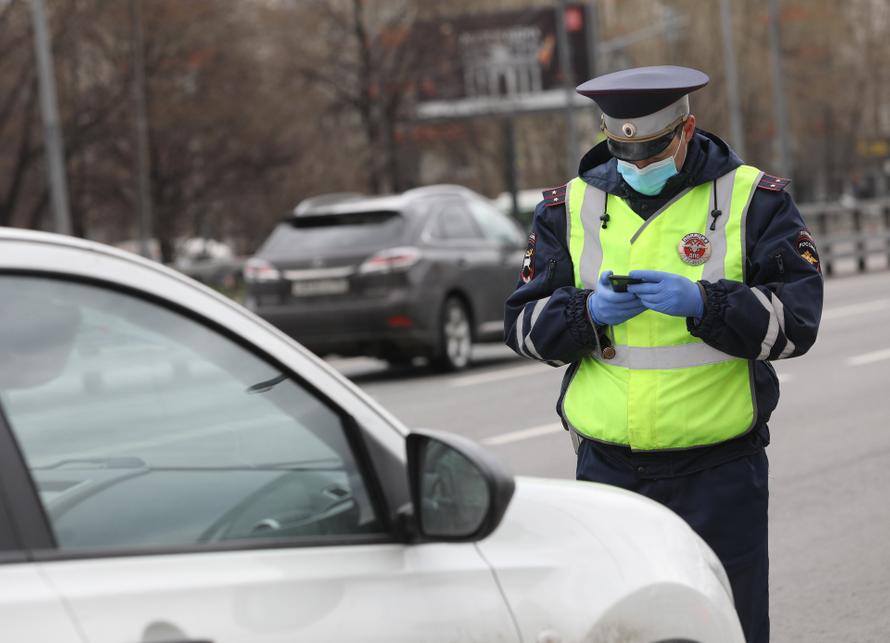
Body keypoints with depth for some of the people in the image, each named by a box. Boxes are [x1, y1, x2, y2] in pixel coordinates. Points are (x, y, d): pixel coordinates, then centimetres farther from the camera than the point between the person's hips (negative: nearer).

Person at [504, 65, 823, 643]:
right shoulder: (571, 207, 7)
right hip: (607, 467, 2)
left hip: (721, 471, -2)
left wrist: (702, 304, -23)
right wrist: (589, 312, -16)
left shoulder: (753, 200, -1)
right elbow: (524, 324, 5)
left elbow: (796, 318, -9)